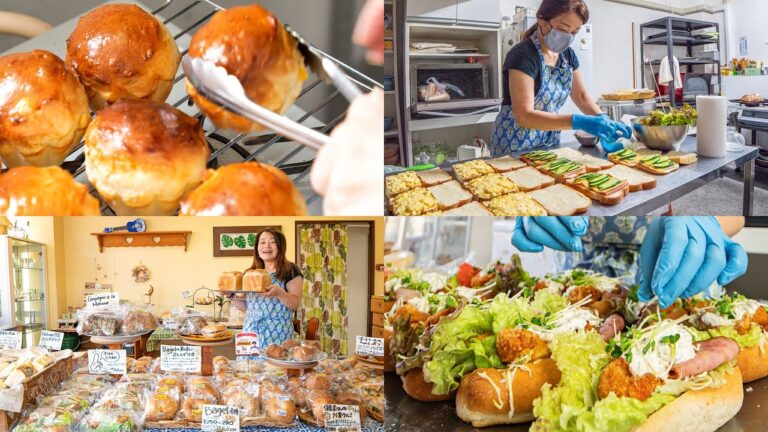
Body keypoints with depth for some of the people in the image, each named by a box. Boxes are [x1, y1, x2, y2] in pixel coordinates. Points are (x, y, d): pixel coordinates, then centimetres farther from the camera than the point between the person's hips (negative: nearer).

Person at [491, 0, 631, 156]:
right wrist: (578, 121, -36)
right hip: (516, 148, -7)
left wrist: (603, 120, -12)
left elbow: (581, 96, 9)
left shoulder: (567, 54, 2)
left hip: (550, 144, 7)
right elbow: (524, 116, -28)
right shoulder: (523, 55, -21)